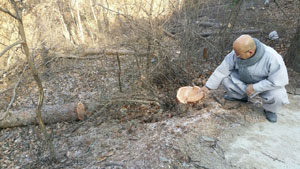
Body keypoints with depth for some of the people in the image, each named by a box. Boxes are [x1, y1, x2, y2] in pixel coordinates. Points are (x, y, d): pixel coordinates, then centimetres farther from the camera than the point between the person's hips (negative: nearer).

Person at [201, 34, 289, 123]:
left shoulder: (272, 57, -35)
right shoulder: (236, 54, -24)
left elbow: (280, 80, -29)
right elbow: (222, 70, -16)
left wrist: (255, 87, -27)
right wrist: (208, 86, -12)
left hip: (267, 85, -3)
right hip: (244, 80, 4)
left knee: (276, 96, -32)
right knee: (226, 78, -17)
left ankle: (270, 109, 6)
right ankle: (240, 96, 14)